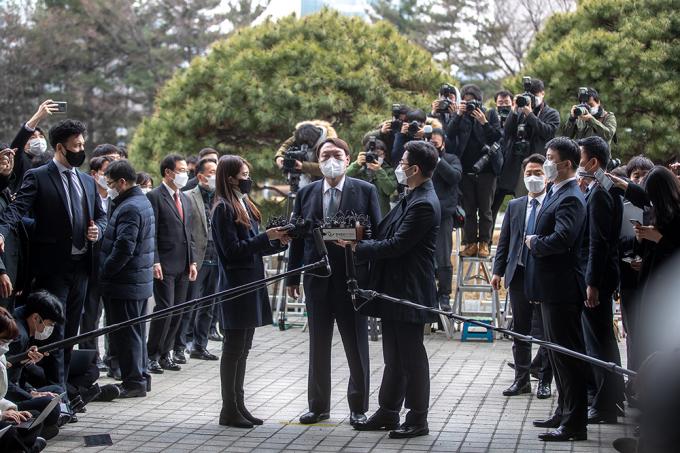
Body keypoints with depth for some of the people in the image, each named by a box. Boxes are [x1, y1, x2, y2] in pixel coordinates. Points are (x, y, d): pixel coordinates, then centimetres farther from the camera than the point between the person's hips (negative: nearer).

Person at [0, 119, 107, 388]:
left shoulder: (87, 181, 14)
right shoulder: (37, 177, -6)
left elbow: (100, 214, 22)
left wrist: (97, 229, -2)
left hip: (80, 265, 6)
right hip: (53, 265, -6)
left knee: (71, 329, 11)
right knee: (55, 329, -4)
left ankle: (63, 384, 19)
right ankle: (55, 387, -1)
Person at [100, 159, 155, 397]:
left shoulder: (129, 208, -19)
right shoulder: (143, 201, 13)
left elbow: (123, 248, -25)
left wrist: (105, 272, -16)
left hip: (125, 284, -10)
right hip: (142, 281, 10)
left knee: (125, 334, -3)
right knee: (136, 331, 17)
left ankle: (133, 382, 2)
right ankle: (139, 376, 25)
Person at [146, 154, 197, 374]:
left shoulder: (184, 198, 18)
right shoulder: (154, 197, -7)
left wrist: (192, 261, 13)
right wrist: (155, 262, -17)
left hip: (183, 265, 8)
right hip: (164, 265, -8)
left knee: (177, 311, 8)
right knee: (164, 309, -9)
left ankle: (165, 354, 16)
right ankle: (152, 356, 0)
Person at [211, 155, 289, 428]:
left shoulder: (245, 205, 15)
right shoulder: (223, 209, -11)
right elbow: (232, 249, -17)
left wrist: (278, 242, 2)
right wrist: (267, 237, -17)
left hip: (251, 284, 9)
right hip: (236, 287, -9)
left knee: (242, 349, 12)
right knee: (234, 348, -4)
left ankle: (238, 405, 18)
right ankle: (229, 410, 2)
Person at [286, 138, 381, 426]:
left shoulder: (365, 191, -2)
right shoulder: (306, 194, 7)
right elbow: (297, 237, 9)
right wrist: (292, 277, 6)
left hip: (353, 280, -3)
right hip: (317, 280, 3)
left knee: (357, 347, 4)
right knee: (318, 347, 11)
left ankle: (358, 408, 15)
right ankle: (319, 406, 21)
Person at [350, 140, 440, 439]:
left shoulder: (424, 204, -20)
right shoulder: (412, 198, 13)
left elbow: (396, 245, -22)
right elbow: (387, 234, 14)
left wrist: (358, 248, -13)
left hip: (409, 291, -10)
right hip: (394, 290, 10)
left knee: (411, 357, 0)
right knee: (394, 356, 16)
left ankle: (418, 419, 9)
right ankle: (388, 412, 25)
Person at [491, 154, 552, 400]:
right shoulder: (514, 206, 13)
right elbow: (504, 241, 13)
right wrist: (498, 271, 7)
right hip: (518, 275, 5)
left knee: (546, 331, 2)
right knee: (520, 330, 9)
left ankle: (544, 381, 11)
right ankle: (521, 379, 17)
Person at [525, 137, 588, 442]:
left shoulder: (570, 199, -17)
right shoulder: (556, 194, 14)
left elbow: (561, 239, -30)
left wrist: (534, 243, -14)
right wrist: (535, 242, 3)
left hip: (562, 290, -11)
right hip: (552, 288, 11)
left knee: (568, 355, -5)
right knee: (558, 352, 18)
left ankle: (575, 424, -1)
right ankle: (564, 412, 29)